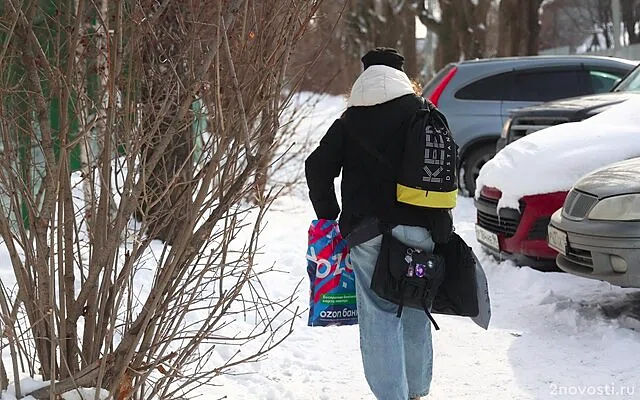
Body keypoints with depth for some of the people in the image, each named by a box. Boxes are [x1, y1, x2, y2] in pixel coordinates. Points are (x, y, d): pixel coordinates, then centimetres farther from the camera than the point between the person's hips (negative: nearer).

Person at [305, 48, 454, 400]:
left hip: (367, 233, -1)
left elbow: (318, 167, 1)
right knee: (415, 314, 15)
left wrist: (328, 216, 12)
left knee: (378, 318, 1)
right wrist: (441, 232, 5)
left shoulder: (349, 121, 6)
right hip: (417, 231, 1)